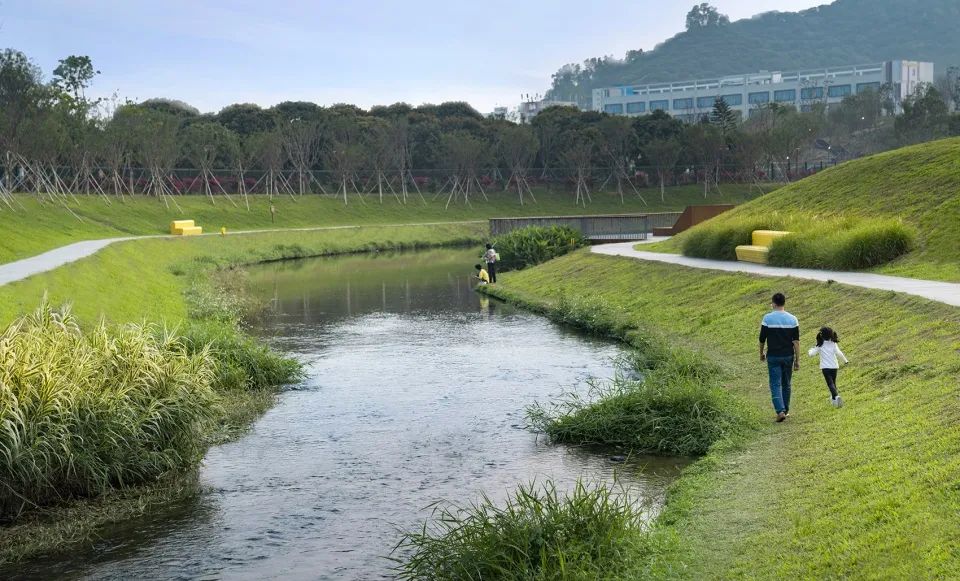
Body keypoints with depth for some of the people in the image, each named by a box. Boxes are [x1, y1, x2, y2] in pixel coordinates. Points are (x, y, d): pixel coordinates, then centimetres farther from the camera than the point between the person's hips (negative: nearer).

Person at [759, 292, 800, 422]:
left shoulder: (767, 318, -7)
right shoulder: (792, 319, -1)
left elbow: (762, 338, -2)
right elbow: (796, 341, -3)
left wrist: (761, 353, 15)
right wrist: (797, 360, 2)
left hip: (773, 357, -3)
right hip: (788, 357, 3)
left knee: (775, 385, -2)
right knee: (786, 384, 16)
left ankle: (780, 411, -17)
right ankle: (786, 410, 26)